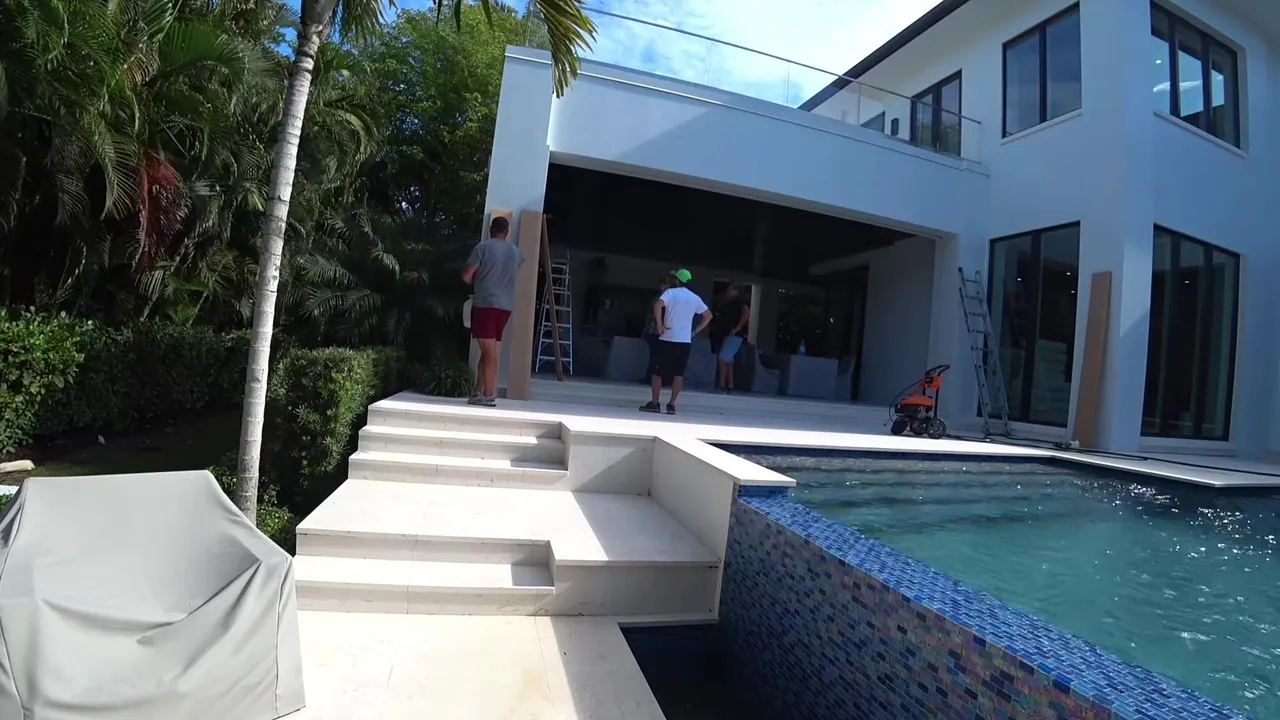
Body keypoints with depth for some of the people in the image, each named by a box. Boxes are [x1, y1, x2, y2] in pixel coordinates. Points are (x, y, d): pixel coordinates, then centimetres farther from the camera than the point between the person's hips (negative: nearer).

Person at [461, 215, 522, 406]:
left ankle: (488, 395, -5)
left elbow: (466, 275, -7)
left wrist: (476, 282, 13)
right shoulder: (515, 251, 14)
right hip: (505, 306, 6)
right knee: (488, 351, 11)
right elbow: (521, 262, 38)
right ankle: (479, 392, 16)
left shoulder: (483, 247, -4)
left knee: (489, 351, -6)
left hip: (485, 304, -5)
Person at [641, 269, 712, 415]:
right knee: (678, 373, 9)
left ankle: (655, 403, 4)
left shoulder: (670, 292, -4)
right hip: (685, 341, 5)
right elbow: (708, 315, 16)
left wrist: (659, 325, -15)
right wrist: (695, 331, 13)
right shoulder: (694, 297, 12)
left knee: (656, 371, 5)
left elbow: (658, 305, -23)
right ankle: (672, 404, 7)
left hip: (667, 339, -4)